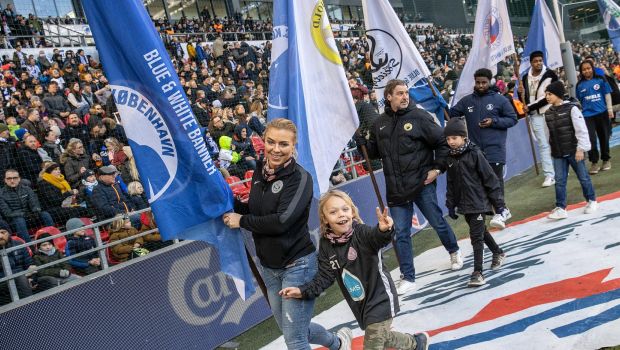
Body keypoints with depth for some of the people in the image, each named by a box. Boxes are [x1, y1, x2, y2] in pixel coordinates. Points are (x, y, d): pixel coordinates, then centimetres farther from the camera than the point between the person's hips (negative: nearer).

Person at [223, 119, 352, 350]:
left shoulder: (300, 177, -18)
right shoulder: (260, 172, 3)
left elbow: (282, 221, -26)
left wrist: (241, 221, -16)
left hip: (297, 265, -7)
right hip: (269, 266, 7)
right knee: (292, 328, 22)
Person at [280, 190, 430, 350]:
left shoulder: (361, 232, -23)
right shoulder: (326, 244, -6)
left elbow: (377, 237, -45)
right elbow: (325, 276, -2)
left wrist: (384, 230, -67)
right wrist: (304, 290, -15)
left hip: (380, 299, -7)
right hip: (360, 304, 7)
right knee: (381, 337, 26)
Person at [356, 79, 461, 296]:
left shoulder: (419, 117, -7)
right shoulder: (380, 124, 4)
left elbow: (442, 142, -3)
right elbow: (374, 152, 13)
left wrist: (438, 168, -7)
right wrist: (361, 140, -3)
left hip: (422, 184, -3)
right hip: (396, 189, 3)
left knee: (438, 222, 13)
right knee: (400, 234, 3)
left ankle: (454, 252, 44)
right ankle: (408, 278, 15)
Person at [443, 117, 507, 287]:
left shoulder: (475, 154, -13)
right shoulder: (451, 158, 4)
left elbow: (490, 179, -11)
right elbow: (451, 184, 12)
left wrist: (498, 202, -10)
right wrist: (451, 205, 12)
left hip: (478, 203, -7)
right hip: (464, 205, 7)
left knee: (476, 236, -8)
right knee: (481, 232, 22)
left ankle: (477, 273, -3)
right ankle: (498, 253, 45)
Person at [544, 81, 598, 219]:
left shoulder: (571, 109, -11)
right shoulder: (548, 113, 5)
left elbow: (581, 130, -12)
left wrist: (581, 148, -14)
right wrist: (552, 150, 15)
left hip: (573, 150, -4)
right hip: (558, 153, 5)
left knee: (583, 177, 9)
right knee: (559, 181, 1)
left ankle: (592, 201, 28)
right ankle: (560, 208, 4)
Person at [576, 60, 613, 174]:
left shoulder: (600, 80, 1)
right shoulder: (580, 85, 4)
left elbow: (607, 95, 4)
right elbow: (578, 101, 10)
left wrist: (610, 109, -1)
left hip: (602, 113, 0)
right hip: (587, 115, 0)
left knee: (604, 138, 11)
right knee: (591, 139, -10)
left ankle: (606, 160, 27)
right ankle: (594, 163, 3)